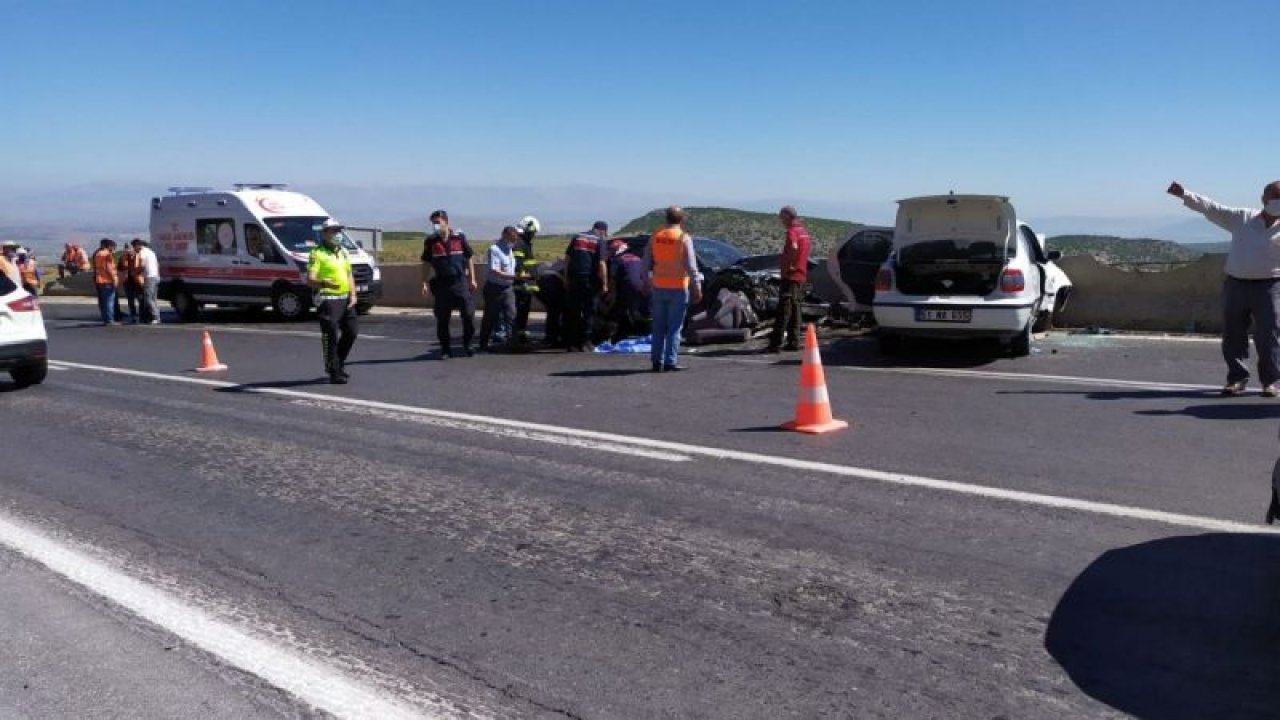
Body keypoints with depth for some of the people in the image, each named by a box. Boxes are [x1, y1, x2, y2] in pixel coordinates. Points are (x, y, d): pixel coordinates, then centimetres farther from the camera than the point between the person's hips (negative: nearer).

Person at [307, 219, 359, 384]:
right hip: (327, 300, -7)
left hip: (345, 298, 8)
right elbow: (310, 279, -15)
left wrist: (353, 294, 7)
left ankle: (339, 362, 29)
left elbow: (350, 275, 21)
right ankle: (334, 372, -1)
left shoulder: (343, 252, 17)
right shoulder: (317, 253, -7)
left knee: (351, 332, 11)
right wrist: (324, 283, -35)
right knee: (331, 336, -7)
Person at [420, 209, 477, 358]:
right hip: (441, 283, 0)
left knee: (468, 314, -3)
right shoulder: (430, 241, 3)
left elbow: (468, 259, 9)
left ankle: (467, 345, 16)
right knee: (442, 319, 2)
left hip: (460, 281, 0)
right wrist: (425, 283, -1)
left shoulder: (459, 237, 2)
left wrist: (472, 279, 7)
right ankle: (446, 349, 13)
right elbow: (426, 263, 7)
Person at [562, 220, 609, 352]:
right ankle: (584, 343, 5)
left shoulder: (577, 237, 13)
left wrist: (566, 278, 15)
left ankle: (572, 343, 11)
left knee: (572, 312, 9)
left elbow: (567, 258, 11)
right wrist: (604, 284, -6)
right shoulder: (599, 241, -1)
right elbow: (601, 264, -10)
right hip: (589, 280, -4)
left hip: (573, 279, 4)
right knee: (588, 311, 6)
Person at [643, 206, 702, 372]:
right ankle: (670, 362, -1)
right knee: (674, 327, 1)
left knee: (659, 327, 11)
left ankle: (657, 360, 11)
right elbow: (691, 266, -11)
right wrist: (697, 288, -7)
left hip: (658, 288, 4)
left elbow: (646, 264, 9)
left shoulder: (655, 237, 6)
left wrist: (646, 282, 19)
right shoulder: (684, 238, -7)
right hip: (678, 289, -4)